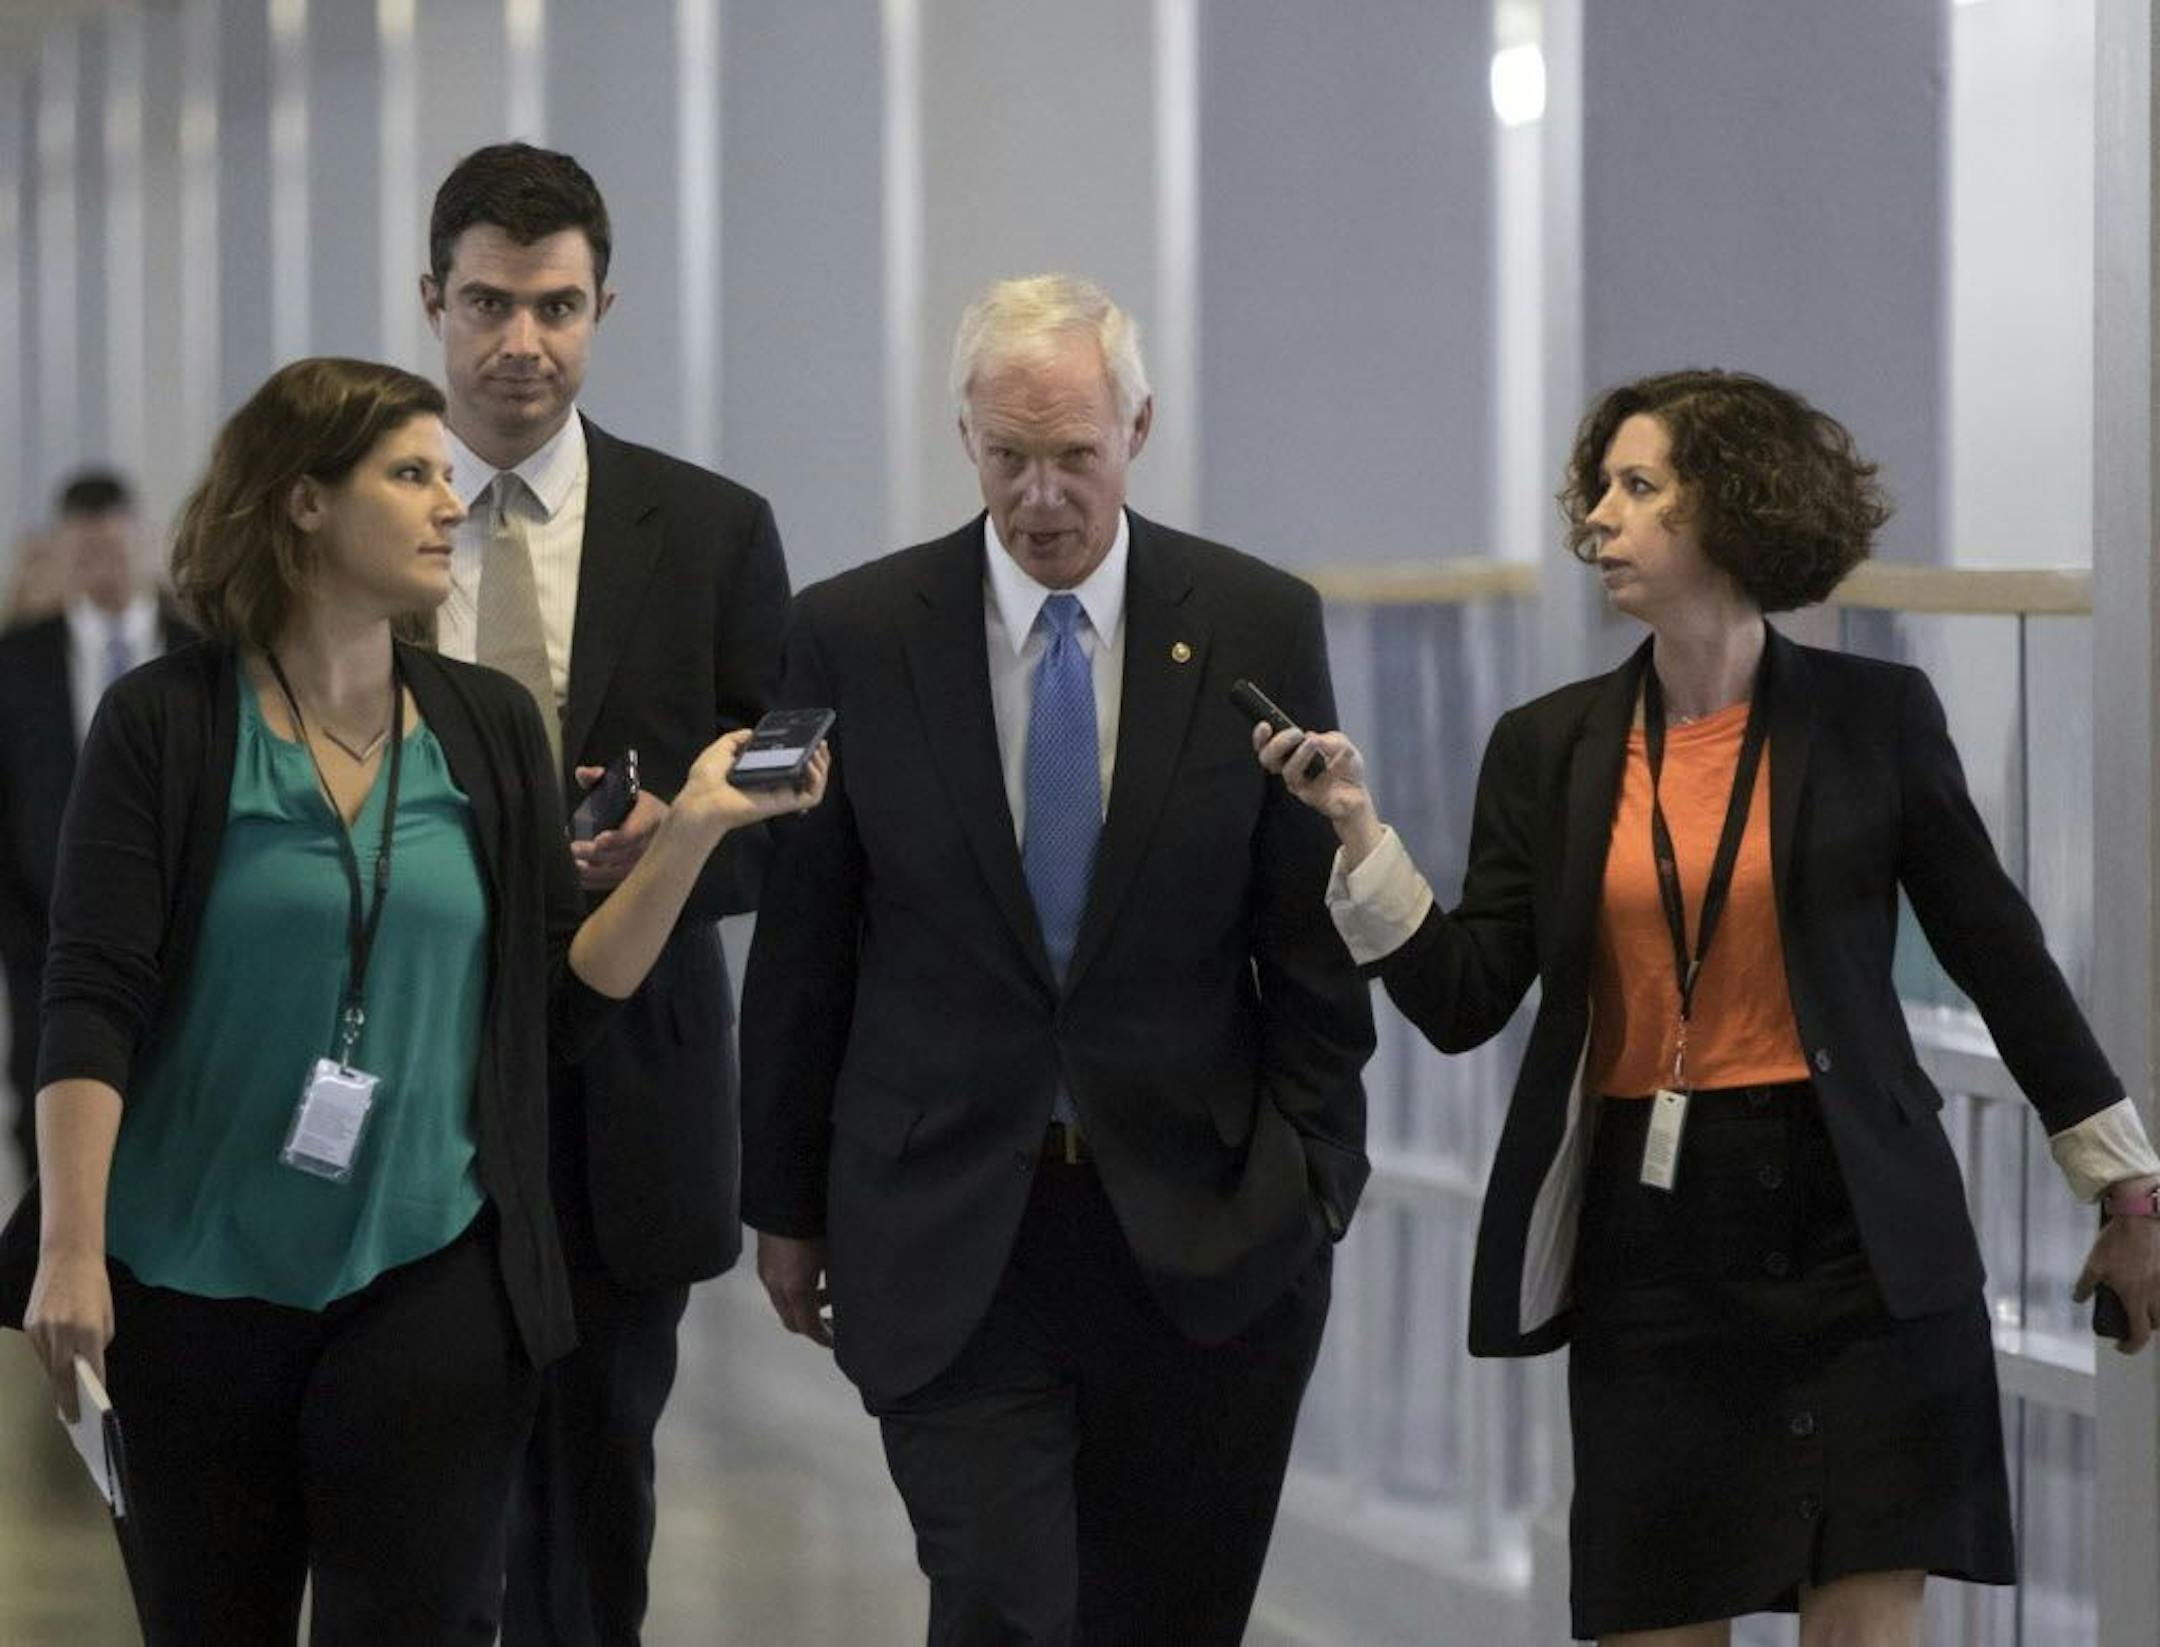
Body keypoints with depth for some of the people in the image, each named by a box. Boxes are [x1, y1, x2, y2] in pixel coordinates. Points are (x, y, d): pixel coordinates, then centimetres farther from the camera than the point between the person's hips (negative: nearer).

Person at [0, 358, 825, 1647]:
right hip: (198, 1287, -2)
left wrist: (693, 831, -5)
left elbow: (562, 1006, 6)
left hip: (430, 1279, 2)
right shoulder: (167, 722, -4)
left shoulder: (489, 728, 6)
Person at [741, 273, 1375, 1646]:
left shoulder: (1258, 628, 0)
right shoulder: (855, 634, -1)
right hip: (949, 1243, -1)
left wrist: (1311, 1188, 1)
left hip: (1201, 1233, 1)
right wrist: (786, 1202, 6)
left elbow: (1313, 943, 4)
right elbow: (800, 948, 5)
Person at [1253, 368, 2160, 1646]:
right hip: (1649, 1239, 2)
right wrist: (1358, 829, -10)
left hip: (1856, 1235, -2)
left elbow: (1998, 954, 7)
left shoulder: (1875, 716, 1)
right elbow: (1464, 1004, 3)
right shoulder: (1552, 748, 7)